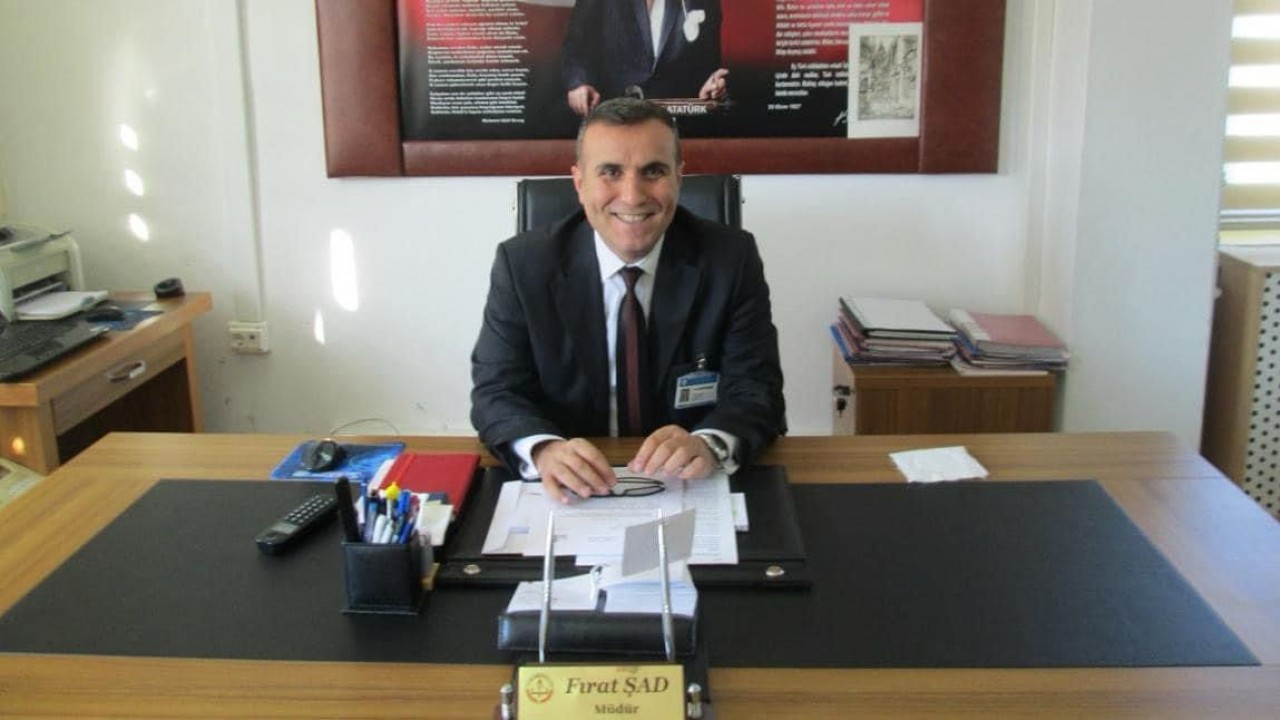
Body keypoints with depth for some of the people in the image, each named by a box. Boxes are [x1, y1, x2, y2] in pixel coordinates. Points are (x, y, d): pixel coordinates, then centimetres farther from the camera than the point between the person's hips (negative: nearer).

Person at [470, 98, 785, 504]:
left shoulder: (732, 259, -4)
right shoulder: (523, 264, -4)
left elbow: (755, 389, -7)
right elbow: (496, 391, -6)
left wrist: (709, 445, -30)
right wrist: (545, 450, -28)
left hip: (692, 488, 1)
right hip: (571, 494, -1)